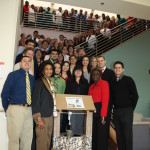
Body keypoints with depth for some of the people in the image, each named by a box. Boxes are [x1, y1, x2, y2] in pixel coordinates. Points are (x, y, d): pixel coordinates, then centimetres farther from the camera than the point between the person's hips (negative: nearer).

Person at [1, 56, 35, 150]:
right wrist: (7, 109, -2)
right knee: (14, 137, 0)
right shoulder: (13, 75, -1)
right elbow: (4, 93, -4)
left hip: (28, 110, 5)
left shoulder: (32, 78, 14)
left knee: (28, 137, 11)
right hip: (16, 108, -5)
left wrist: (31, 107, 7)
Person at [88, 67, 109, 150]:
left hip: (100, 109, -7)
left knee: (101, 133, 0)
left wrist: (103, 115, -19)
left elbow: (105, 99, -13)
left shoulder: (104, 83, -4)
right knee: (93, 133, 13)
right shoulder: (91, 86, 18)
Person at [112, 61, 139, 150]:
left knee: (127, 134, -2)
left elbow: (135, 95, -1)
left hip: (127, 110, -4)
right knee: (119, 135, 7)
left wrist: (131, 108, -1)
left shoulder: (128, 80, 0)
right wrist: (114, 107, 7)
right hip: (116, 111, 4)